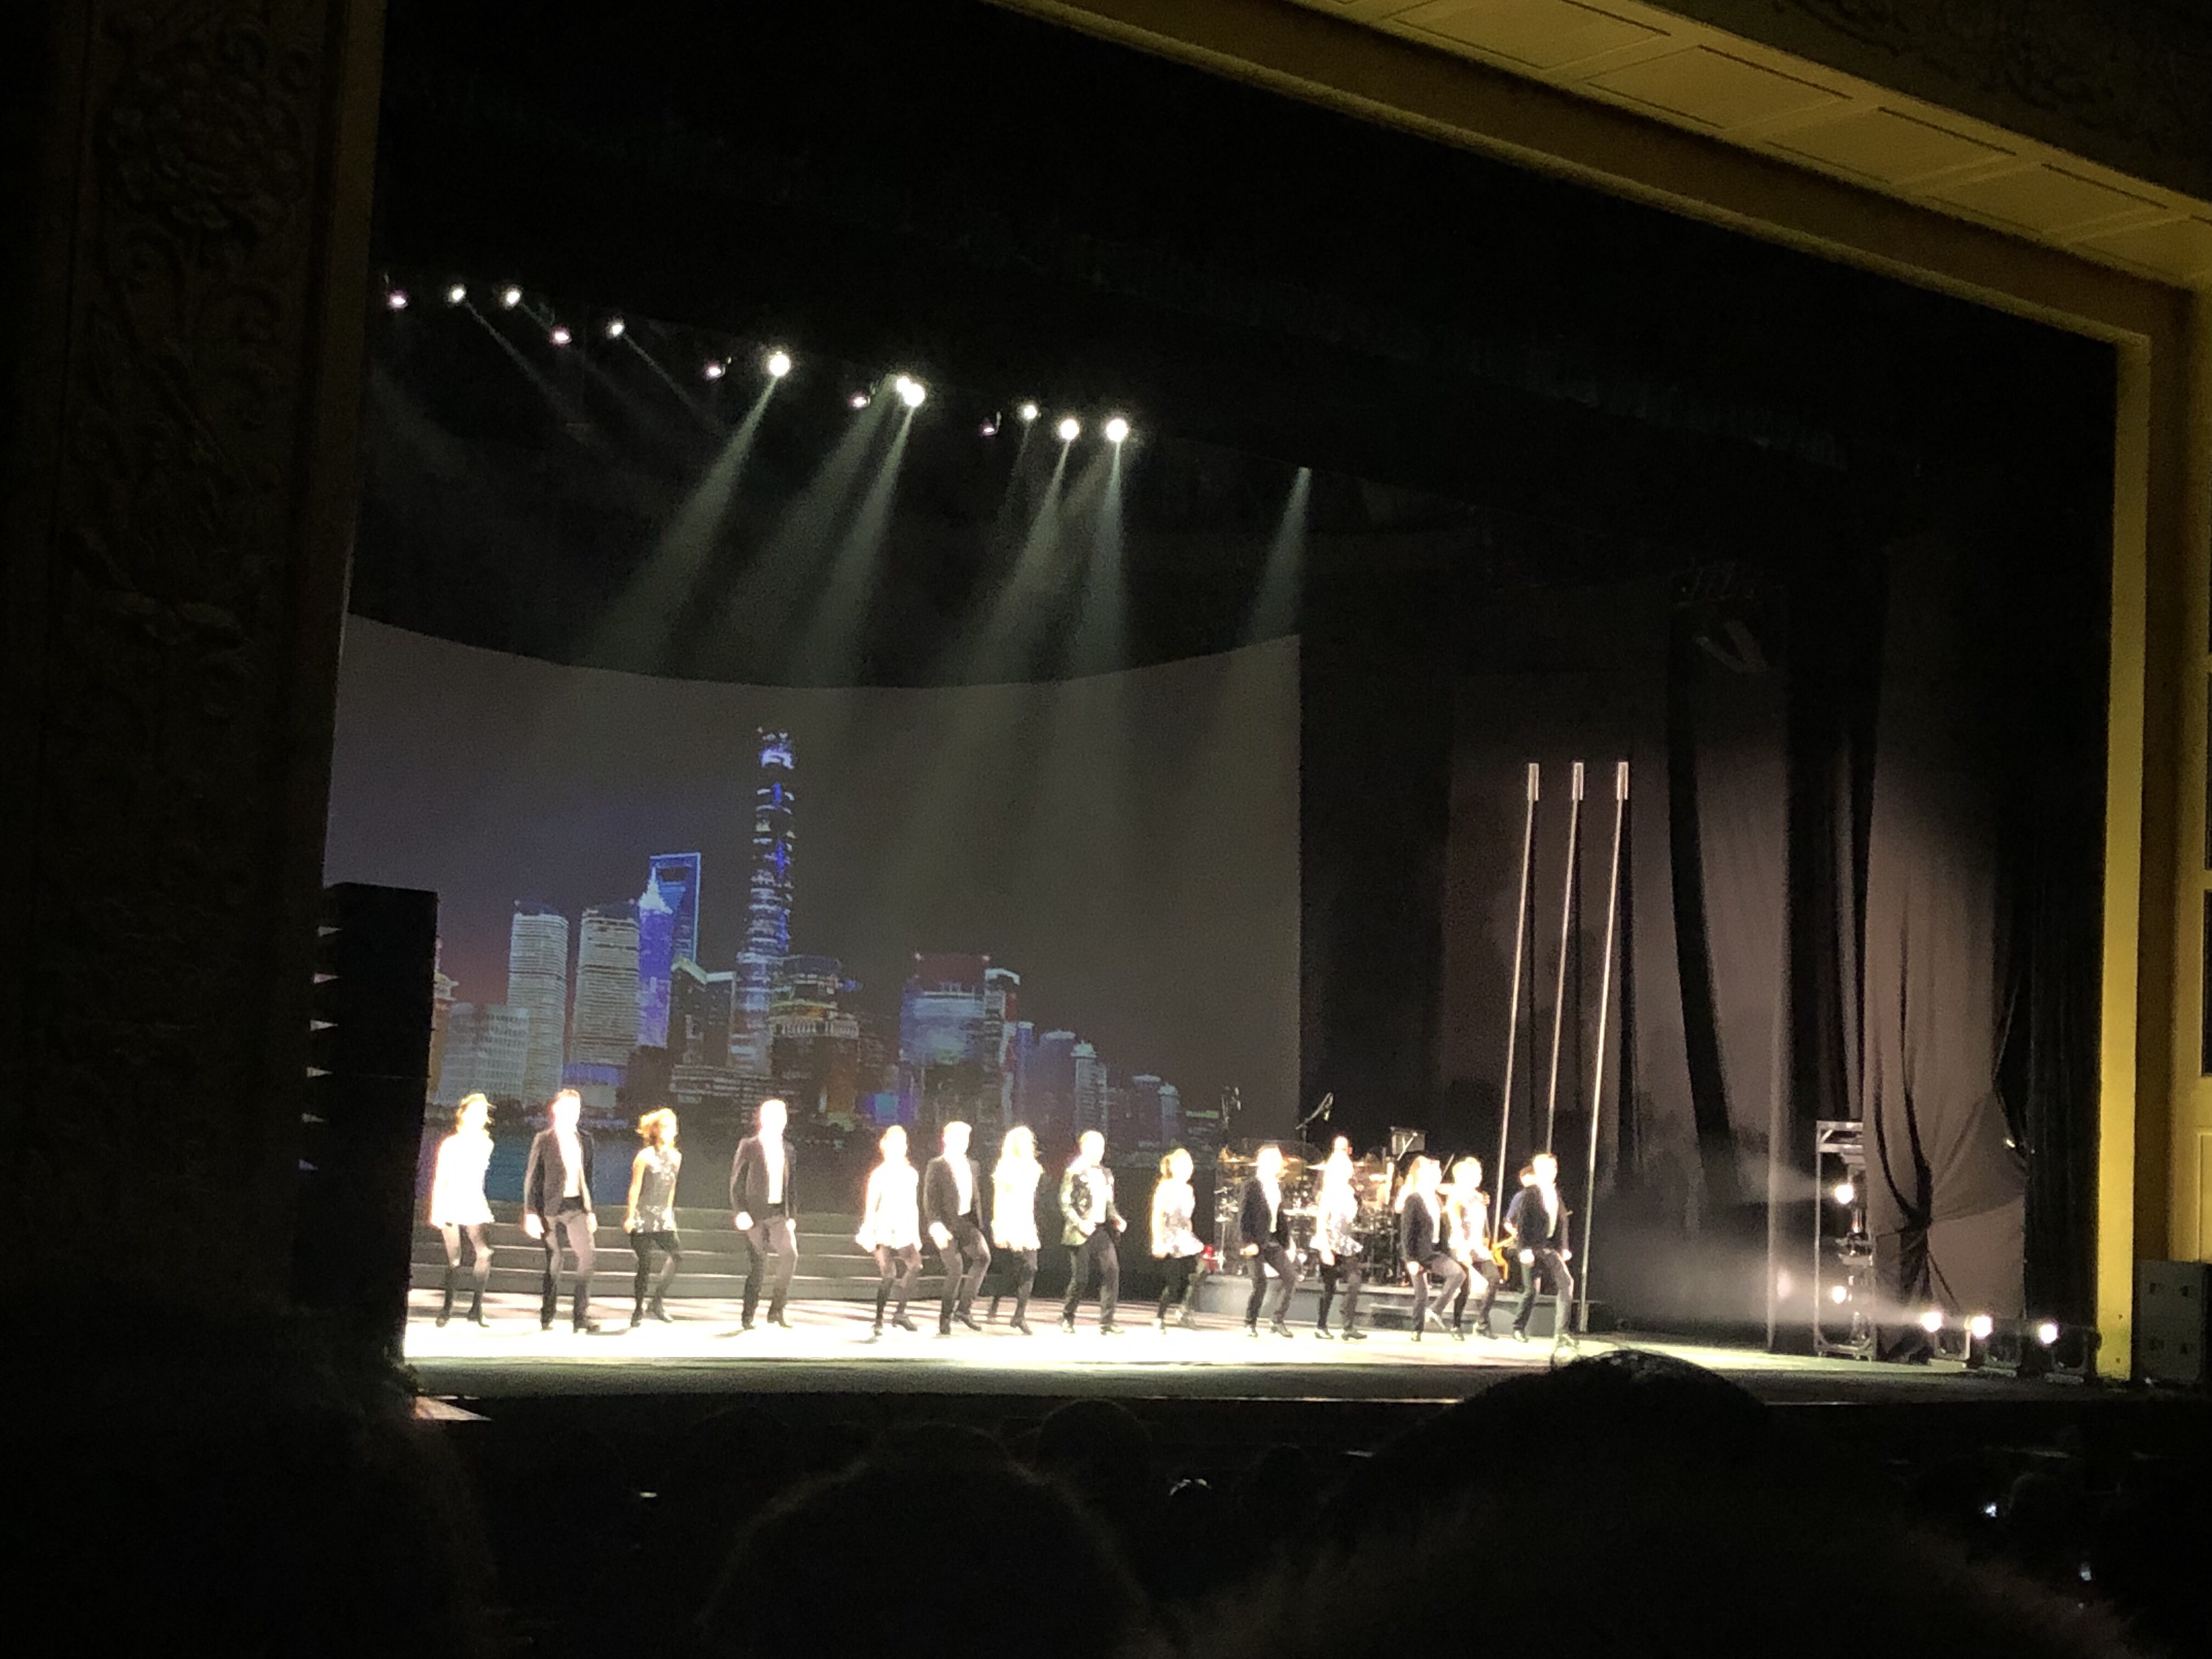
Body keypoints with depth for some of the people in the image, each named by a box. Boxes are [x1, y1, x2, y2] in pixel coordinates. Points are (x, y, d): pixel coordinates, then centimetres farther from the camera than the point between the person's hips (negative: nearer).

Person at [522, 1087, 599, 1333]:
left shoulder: (584, 1140, 12)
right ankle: (547, 1317, 15)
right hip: (551, 1208, -3)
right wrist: (530, 1214, -10)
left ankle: (581, 1315, -8)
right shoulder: (544, 1140, -2)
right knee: (553, 1262, 2)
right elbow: (532, 1178, -4)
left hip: (577, 1207, 3)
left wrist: (591, 1210, 16)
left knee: (586, 1255, -12)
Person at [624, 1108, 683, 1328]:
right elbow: (635, 1188, -7)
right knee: (645, 1264, -4)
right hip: (643, 1217, -5)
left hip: (663, 1217, 5)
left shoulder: (676, 1157, 9)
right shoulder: (645, 1156, -8)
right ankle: (638, 1311, 10)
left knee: (677, 1257, -11)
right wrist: (630, 1216, -8)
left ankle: (657, 1302, 2)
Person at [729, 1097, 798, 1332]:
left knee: (790, 1254, -16)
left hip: (778, 1214, 4)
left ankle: (776, 1311, -7)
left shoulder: (787, 1149, 14)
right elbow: (736, 1182, -3)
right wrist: (740, 1212, -12)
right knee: (759, 1264, -5)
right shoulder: (748, 1147, 0)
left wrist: (792, 1215, 9)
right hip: (755, 1215, -4)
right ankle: (748, 1317, 8)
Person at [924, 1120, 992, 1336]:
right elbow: (929, 1199, -9)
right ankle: (945, 1317, 9)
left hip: (967, 1222, 5)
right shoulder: (937, 1166, -3)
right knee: (956, 1270, -9)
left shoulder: (972, 1166, 15)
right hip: (946, 1224, -5)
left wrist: (979, 1225, 14)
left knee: (984, 1256, -17)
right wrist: (937, 1226, -21)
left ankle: (964, 1308, -9)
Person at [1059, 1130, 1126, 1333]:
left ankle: (1107, 1322, -7)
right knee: (1081, 1278, -1)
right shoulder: (1074, 1173, -5)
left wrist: (1116, 1218, 3)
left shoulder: (1105, 1174, 16)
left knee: (1112, 1272, -9)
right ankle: (1067, 1318, 19)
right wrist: (1080, 1223, -21)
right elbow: (1065, 1204, -10)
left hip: (1102, 1231, 6)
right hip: (1081, 1233, -6)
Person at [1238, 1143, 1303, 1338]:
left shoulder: (1278, 1186, 13)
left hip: (1273, 1241, 7)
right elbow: (1243, 1216, -12)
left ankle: (1279, 1322, 8)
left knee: (1291, 1279, -2)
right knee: (1260, 1284, -9)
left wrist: (1286, 1245, 13)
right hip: (1256, 1242, -7)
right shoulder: (1252, 1186, -8)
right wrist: (1248, 1243, -19)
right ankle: (1250, 1324, 7)